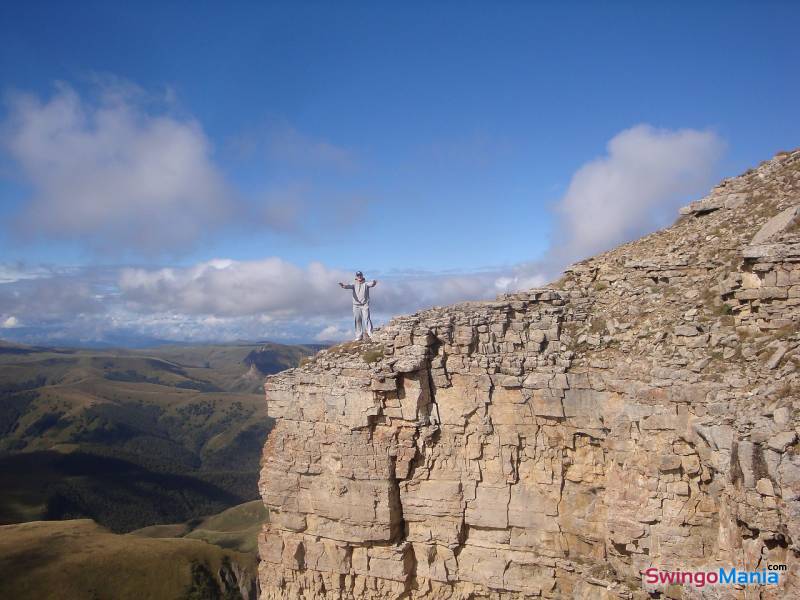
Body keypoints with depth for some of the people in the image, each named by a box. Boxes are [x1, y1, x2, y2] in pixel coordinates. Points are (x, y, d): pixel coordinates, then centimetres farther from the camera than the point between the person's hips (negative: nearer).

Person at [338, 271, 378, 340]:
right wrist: (343, 285, -32)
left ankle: (370, 333, -15)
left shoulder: (366, 284, 5)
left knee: (366, 318, -13)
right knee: (357, 320, 2)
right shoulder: (354, 284, 10)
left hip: (365, 304, -2)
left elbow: (371, 284, -15)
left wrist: (373, 283, -40)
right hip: (356, 305, 2)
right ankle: (359, 336, 7)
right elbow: (349, 286, -9)